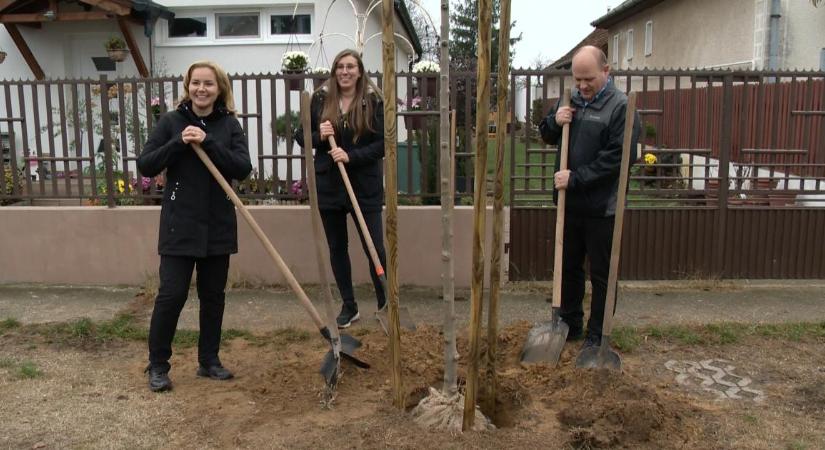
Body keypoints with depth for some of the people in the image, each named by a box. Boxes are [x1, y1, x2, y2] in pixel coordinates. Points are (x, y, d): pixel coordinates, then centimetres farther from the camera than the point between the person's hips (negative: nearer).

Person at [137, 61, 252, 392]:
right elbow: (145, 166, -5)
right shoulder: (171, 122, -1)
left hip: (218, 226, 2)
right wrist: (179, 143, -18)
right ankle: (157, 365, 13)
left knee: (213, 295, 11)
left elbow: (243, 168, -10)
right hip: (179, 225, -2)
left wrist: (207, 142, -20)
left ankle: (209, 361, 25)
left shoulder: (229, 125, 2)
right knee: (171, 294, -4)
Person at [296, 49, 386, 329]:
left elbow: (382, 144, -8)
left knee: (375, 248, -1)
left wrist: (351, 155, -20)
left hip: (365, 188, -3)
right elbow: (300, 136, 8)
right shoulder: (319, 100, 2)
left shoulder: (374, 102, -4)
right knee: (337, 249, 11)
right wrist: (318, 136, -13)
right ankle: (349, 307, 26)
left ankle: (386, 304, 15)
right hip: (328, 186, 3)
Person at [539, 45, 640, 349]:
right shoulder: (571, 100, 8)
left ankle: (597, 336, 19)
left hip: (601, 208, -6)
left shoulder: (620, 106, -12)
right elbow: (546, 136, 18)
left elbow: (617, 158, -20)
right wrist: (555, 121, -4)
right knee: (568, 268, 17)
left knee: (601, 275, 6)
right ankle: (570, 325, 32)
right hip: (570, 203, 6)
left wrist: (575, 178, -20)